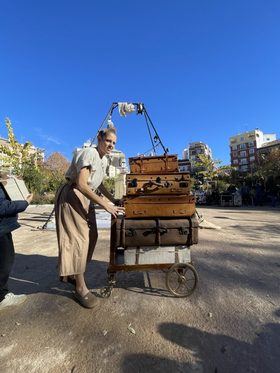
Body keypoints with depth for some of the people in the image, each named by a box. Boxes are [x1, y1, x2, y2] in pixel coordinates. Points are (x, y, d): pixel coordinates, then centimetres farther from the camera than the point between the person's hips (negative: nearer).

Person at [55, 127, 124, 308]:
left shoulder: (104, 160, 9)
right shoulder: (89, 153, -19)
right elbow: (81, 184, -29)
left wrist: (113, 200, 11)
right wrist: (105, 205, -29)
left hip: (86, 200, 9)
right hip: (72, 197, -9)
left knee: (90, 237, 9)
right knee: (78, 239, -6)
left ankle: (71, 273, 31)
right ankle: (81, 288, 9)